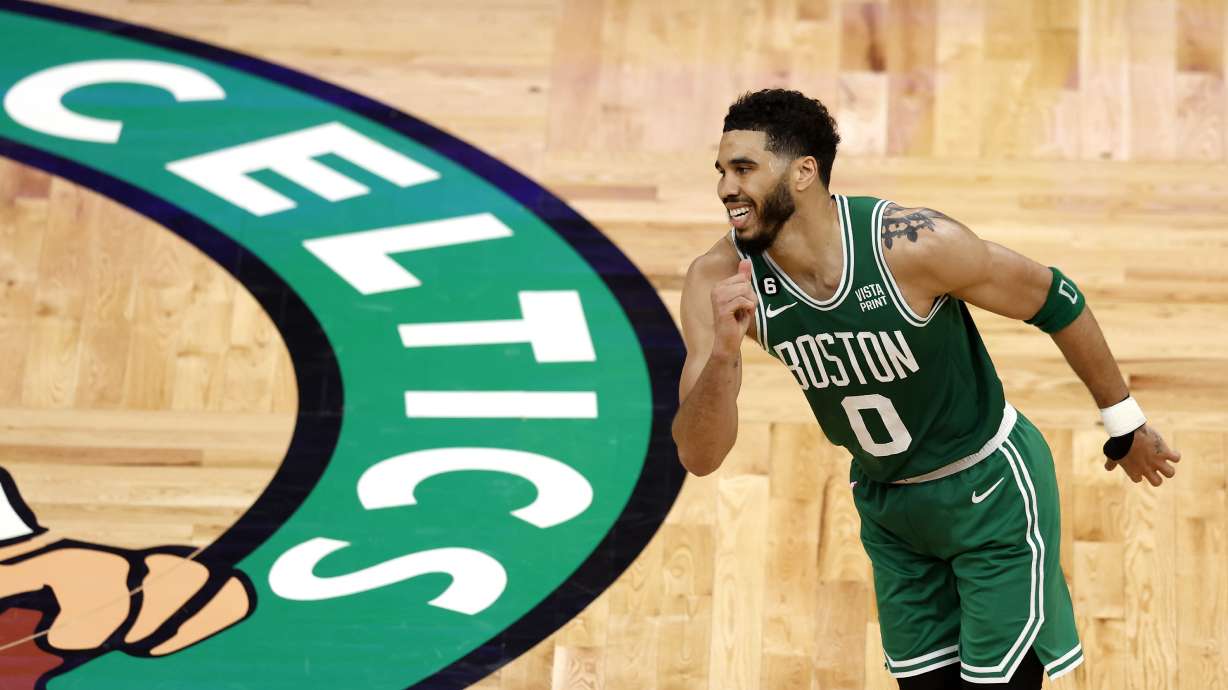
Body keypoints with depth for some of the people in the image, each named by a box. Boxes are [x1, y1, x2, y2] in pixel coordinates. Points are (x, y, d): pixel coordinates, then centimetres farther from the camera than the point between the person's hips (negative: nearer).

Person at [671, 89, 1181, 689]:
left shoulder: (915, 245, -29)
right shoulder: (720, 282, -19)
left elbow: (1053, 301, -13)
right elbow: (699, 457, -20)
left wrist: (1125, 425, -1)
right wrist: (723, 353, -40)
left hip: (991, 489, -4)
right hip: (886, 504, 4)